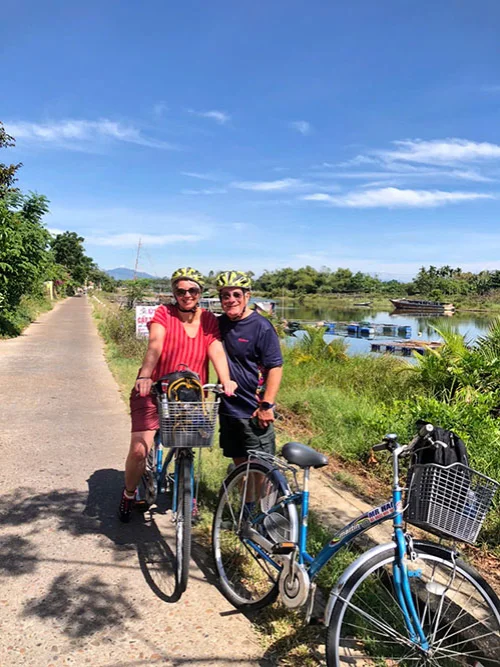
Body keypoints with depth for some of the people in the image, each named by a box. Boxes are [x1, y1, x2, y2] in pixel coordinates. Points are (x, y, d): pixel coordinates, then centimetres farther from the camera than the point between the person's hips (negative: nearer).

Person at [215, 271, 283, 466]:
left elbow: (275, 367, -14)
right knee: (239, 462, 18)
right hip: (227, 407, 6)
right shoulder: (220, 323, 5)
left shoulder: (261, 327, -13)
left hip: (254, 411, -6)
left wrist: (267, 405, -18)